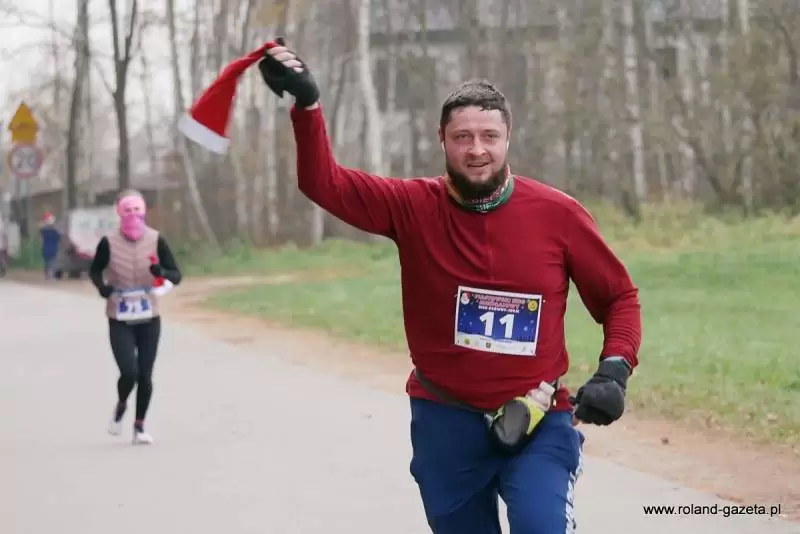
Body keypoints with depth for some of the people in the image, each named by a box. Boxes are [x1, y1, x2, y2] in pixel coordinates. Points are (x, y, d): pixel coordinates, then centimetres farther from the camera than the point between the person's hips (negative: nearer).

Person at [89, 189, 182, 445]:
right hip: (119, 320, -2)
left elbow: (177, 276, -6)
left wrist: (161, 272, -27)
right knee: (129, 372, -13)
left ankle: (139, 426, 23)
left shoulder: (156, 240, -6)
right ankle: (121, 405, 21)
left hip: (149, 318, 2)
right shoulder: (109, 242, -9)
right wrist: (101, 286, -14)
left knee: (145, 375, 4)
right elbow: (95, 271, 7)